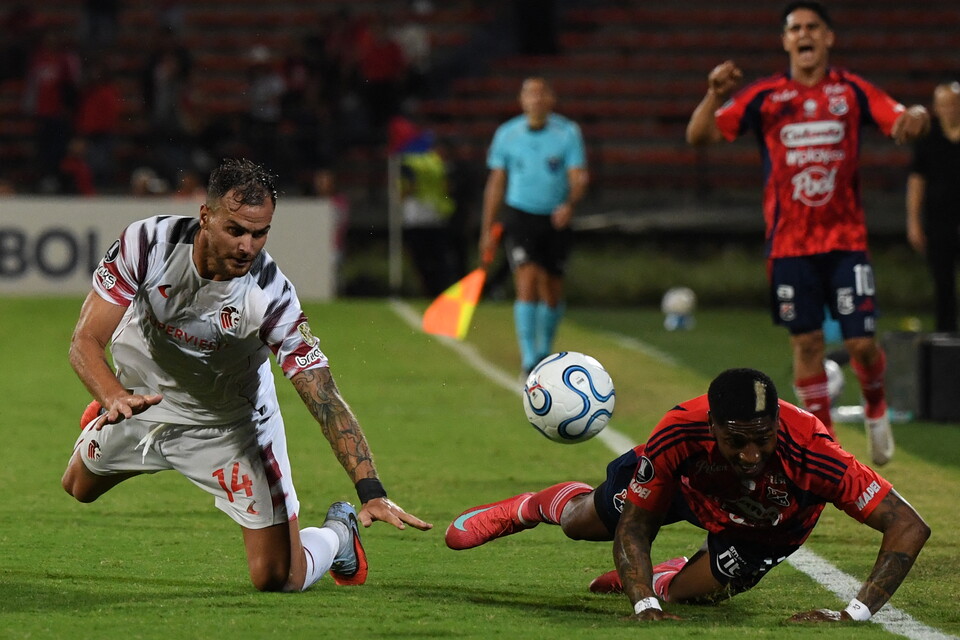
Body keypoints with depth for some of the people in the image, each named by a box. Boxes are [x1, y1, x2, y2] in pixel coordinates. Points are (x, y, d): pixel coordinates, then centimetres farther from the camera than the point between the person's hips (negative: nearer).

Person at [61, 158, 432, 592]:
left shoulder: (270, 296, -34)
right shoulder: (148, 244, -30)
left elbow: (325, 398, -34)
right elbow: (86, 341, -26)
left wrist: (371, 492, -43)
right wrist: (114, 398, -48)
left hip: (229, 424, -3)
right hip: (142, 398, 3)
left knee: (278, 577, -7)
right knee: (80, 488, 29)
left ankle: (337, 534, 27)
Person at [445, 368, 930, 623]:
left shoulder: (812, 454, -48)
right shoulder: (681, 433, -45)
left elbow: (910, 527, -45)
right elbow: (634, 524, -29)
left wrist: (855, 615, -53)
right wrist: (644, 606, -45)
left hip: (767, 528, -1)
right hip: (689, 481, 1)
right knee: (581, 522, 20)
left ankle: (642, 579, 38)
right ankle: (530, 507, 57)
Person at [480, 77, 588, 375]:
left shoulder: (568, 132, -3)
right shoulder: (507, 134, 1)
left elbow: (579, 177, -8)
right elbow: (496, 182, 8)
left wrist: (569, 205, -30)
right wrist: (487, 230, 6)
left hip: (555, 219, 1)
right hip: (520, 216, -1)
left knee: (552, 291, 9)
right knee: (527, 282, -18)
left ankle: (544, 352, 33)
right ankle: (529, 359, -20)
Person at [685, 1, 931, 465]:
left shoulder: (852, 92, 2)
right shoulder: (765, 96, 1)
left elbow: (902, 119, -5)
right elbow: (698, 136, -2)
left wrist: (915, 118, -29)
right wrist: (715, 95, -21)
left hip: (845, 239, 0)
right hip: (789, 244, 0)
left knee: (861, 342, -5)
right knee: (806, 343, 0)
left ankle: (875, 407, 26)